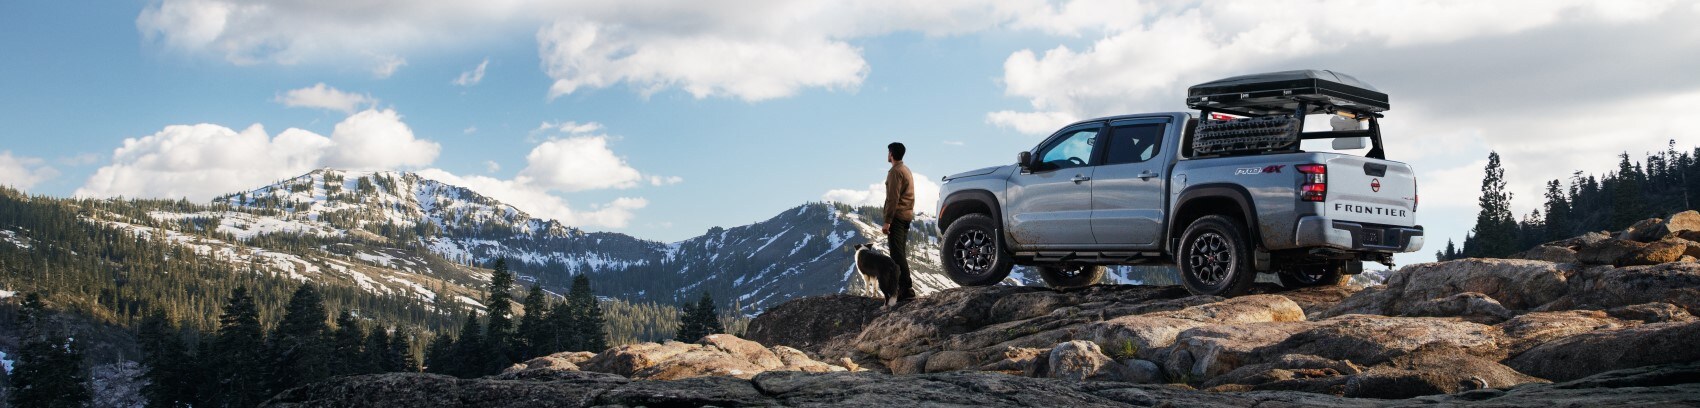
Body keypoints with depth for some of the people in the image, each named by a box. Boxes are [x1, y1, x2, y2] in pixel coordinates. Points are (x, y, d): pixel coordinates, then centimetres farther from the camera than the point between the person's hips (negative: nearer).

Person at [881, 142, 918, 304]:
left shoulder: (895, 172, -12)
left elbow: (893, 199, -19)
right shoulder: (906, 170, 19)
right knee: (900, 253, 14)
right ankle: (902, 287, 17)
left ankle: (907, 289, -18)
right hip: (907, 216, 10)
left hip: (897, 217, -10)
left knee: (897, 254, -12)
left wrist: (887, 221, -20)